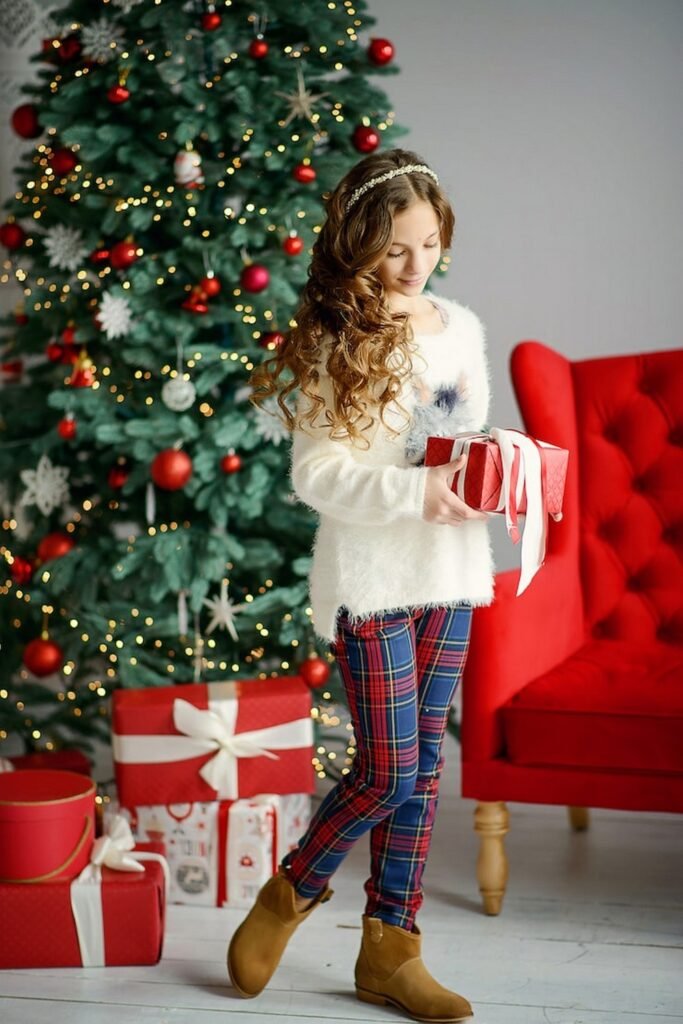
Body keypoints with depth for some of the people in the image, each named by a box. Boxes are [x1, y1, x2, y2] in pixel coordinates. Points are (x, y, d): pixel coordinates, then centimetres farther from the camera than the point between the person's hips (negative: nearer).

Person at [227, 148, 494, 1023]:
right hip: (371, 575, -6)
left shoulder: (461, 327, 8)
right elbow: (315, 473, -14)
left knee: (424, 767, 9)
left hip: (449, 572, 6)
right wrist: (415, 491, -25)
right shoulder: (337, 342, -9)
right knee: (388, 770, -4)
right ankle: (289, 898, 21)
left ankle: (389, 949, 21)